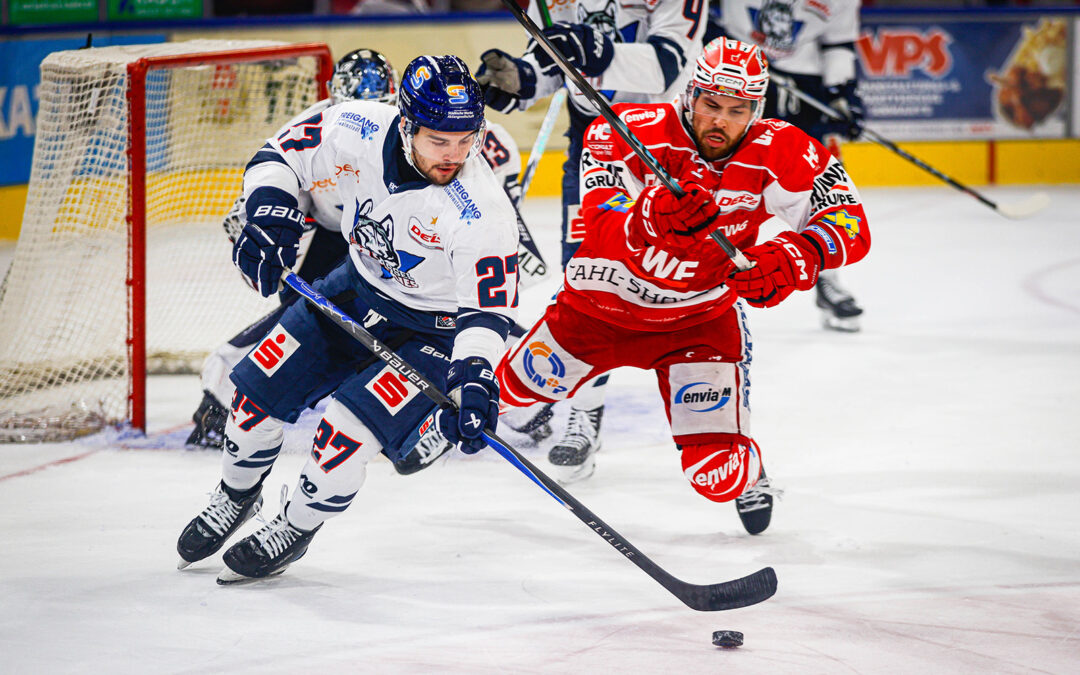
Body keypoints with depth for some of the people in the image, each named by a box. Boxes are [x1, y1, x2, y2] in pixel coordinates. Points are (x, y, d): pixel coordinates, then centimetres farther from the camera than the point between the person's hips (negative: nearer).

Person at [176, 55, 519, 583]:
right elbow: (280, 157, -7)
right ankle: (236, 495, 35)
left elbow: (487, 310, -28)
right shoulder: (357, 129, -23)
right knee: (259, 388, 5)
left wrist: (473, 380, -43)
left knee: (352, 425, -20)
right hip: (358, 286, 5)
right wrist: (268, 216, -25)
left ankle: (295, 529, 8)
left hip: (434, 330, -5)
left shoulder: (483, 211, -34)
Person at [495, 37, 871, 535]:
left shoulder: (779, 153, -21)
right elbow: (601, 230, -35)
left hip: (699, 319, 0)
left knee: (717, 475, -10)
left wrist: (791, 260, -43)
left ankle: (748, 475, 30)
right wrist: (654, 216, -57)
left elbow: (850, 224, -24)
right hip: (603, 301, 0)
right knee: (519, 387, 17)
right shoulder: (631, 131, -26)